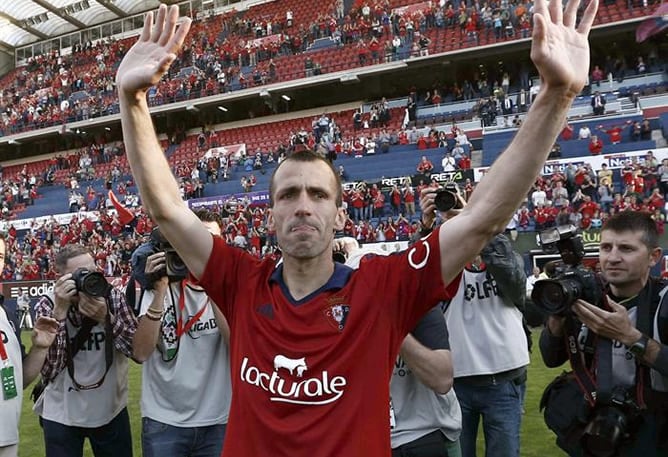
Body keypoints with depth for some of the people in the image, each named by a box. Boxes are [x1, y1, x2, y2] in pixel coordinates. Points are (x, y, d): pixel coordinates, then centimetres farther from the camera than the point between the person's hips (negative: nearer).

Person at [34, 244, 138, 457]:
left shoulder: (114, 297, -6)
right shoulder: (46, 305, -9)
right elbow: (48, 370, -18)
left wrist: (105, 317, -23)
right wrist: (60, 311, -24)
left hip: (111, 410, 1)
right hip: (61, 415, -1)